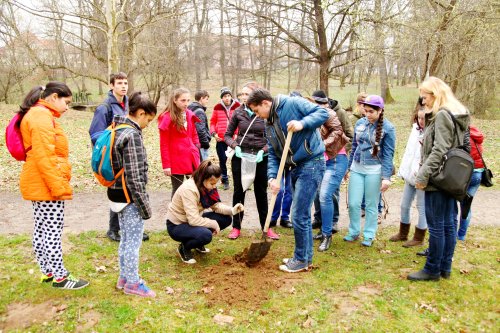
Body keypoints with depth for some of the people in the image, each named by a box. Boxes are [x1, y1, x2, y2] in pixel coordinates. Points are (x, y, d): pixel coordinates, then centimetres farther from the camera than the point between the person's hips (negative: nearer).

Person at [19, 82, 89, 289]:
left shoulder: (37, 114, 18)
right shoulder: (42, 115, -15)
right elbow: (43, 156, -23)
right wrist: (59, 187, -21)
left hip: (38, 184, 10)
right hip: (46, 185, -10)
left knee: (42, 229, 14)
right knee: (53, 230, -4)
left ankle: (47, 272, 24)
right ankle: (60, 277, 5)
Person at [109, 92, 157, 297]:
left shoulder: (117, 130, 8)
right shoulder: (133, 135, -21)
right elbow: (135, 178, -23)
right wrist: (145, 207, -15)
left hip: (117, 194, 9)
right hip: (130, 198, -9)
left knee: (126, 239, 20)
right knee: (134, 241, 4)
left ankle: (124, 277, 33)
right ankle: (133, 283, 18)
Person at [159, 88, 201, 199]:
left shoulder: (189, 115, 8)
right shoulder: (167, 117, -9)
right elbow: (163, 145, -9)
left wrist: (197, 153, 10)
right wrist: (166, 165, -12)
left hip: (191, 158, 6)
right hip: (176, 160, -5)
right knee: (178, 190, 4)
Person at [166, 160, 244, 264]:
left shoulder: (206, 186, -6)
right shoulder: (189, 189, -31)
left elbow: (216, 205, -4)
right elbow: (193, 220, -33)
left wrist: (232, 210, -20)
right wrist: (213, 224, -22)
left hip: (193, 220, 8)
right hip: (176, 226, -8)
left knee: (226, 219, -6)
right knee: (205, 235, -35)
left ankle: (198, 243, 13)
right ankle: (184, 248, -2)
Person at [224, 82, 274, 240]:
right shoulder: (238, 113, -1)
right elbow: (227, 135, 5)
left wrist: (263, 150, -17)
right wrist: (235, 146, -13)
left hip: (260, 158, -1)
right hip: (240, 157, 1)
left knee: (261, 193, 11)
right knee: (239, 191, 10)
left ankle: (267, 227, 24)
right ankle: (236, 227, 22)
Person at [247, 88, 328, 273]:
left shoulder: (293, 104, -11)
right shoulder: (269, 125, 11)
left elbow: (323, 113, -15)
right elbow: (273, 155, 9)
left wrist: (302, 123, -29)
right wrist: (272, 177, -5)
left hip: (311, 164, -9)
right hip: (296, 167, 9)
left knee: (299, 216, -5)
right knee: (302, 214, 16)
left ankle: (301, 260, 12)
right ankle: (306, 257, 30)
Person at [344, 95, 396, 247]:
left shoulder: (387, 128, -8)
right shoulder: (360, 123, 4)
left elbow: (388, 154, -8)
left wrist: (386, 177, -13)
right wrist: (348, 166, 16)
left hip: (374, 170, -4)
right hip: (356, 168, 4)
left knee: (371, 205, 6)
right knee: (353, 203, 4)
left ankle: (369, 235, 22)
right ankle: (353, 232, 23)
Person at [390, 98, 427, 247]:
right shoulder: (416, 129, 8)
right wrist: (403, 169, 14)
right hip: (410, 175, 8)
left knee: (422, 208, 7)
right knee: (404, 205, 17)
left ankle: (419, 238, 22)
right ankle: (403, 233, 34)